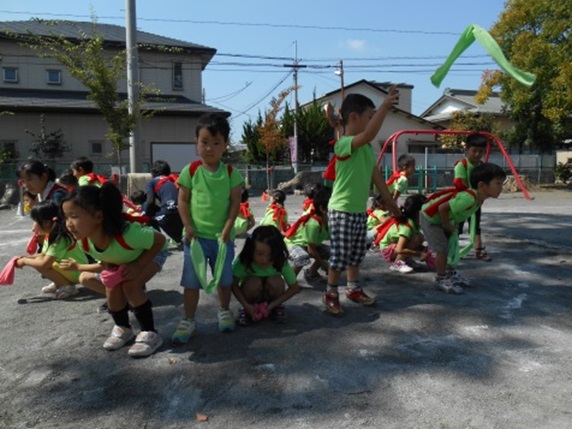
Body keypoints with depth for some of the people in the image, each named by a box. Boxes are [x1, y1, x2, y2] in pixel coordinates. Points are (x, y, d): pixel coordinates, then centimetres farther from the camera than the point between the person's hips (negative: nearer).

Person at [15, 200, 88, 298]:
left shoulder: (60, 239, -24)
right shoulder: (49, 236, 5)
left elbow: (44, 264, -28)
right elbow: (43, 255, 12)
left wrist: (25, 261, -13)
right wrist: (26, 257, -2)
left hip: (77, 273, -9)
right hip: (67, 268, 9)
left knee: (41, 266, -21)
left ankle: (68, 286, -10)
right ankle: (59, 283, 11)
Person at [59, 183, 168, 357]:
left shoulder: (127, 234, -46)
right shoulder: (85, 242, -24)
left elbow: (161, 240, -30)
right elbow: (105, 263, -7)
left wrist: (138, 266, -34)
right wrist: (78, 267, -20)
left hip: (152, 252, -6)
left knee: (130, 285, -25)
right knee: (113, 287, -12)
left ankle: (149, 334, -8)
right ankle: (123, 328, 17)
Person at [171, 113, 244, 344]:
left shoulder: (231, 173, -4)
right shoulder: (190, 171, -4)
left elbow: (235, 203, -4)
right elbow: (183, 201, -1)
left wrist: (227, 229, -11)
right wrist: (188, 227, -9)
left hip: (222, 236, 1)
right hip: (196, 235, 0)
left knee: (224, 277, 15)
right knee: (191, 280, 5)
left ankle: (224, 311, 37)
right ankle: (188, 320, 18)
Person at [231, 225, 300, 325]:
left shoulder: (281, 263, -27)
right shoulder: (243, 261, -31)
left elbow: (295, 288, -19)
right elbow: (234, 284, -22)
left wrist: (272, 305, -24)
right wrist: (247, 306, -30)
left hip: (270, 295, 1)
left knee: (275, 281, -32)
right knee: (254, 282, -34)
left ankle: (277, 307, -1)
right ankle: (246, 310, -4)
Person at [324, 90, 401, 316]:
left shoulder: (368, 148, 9)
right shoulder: (344, 144, -19)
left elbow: (376, 175, 15)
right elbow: (368, 134, -39)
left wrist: (389, 201, 19)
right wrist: (385, 106, -38)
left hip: (360, 210, 9)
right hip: (342, 211, -9)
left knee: (357, 253, 19)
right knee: (339, 255, -1)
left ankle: (353, 288, 34)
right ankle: (331, 294, 16)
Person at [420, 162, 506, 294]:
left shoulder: (479, 198, -6)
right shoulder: (469, 198, -36)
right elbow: (442, 208, -33)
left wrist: (452, 224, 6)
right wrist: (448, 226, -19)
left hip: (441, 218, 10)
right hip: (430, 217, -9)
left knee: (453, 245, 16)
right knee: (443, 249, -9)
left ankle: (450, 273, 35)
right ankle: (441, 279, 9)